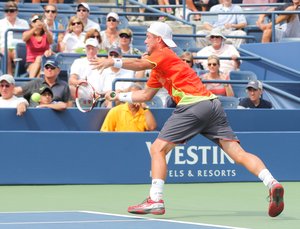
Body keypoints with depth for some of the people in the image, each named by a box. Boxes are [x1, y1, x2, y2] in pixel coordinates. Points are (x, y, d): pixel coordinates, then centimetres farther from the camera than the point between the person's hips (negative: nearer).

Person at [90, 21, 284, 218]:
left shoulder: (163, 54, 4)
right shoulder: (159, 69, 31)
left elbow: (140, 64, -18)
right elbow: (145, 95, 38)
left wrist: (113, 62, -20)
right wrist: (119, 96, 38)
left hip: (193, 105, -9)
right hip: (212, 104, 9)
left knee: (158, 149, -1)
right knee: (238, 152, -2)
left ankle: (155, 200, -9)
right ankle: (272, 183, -19)